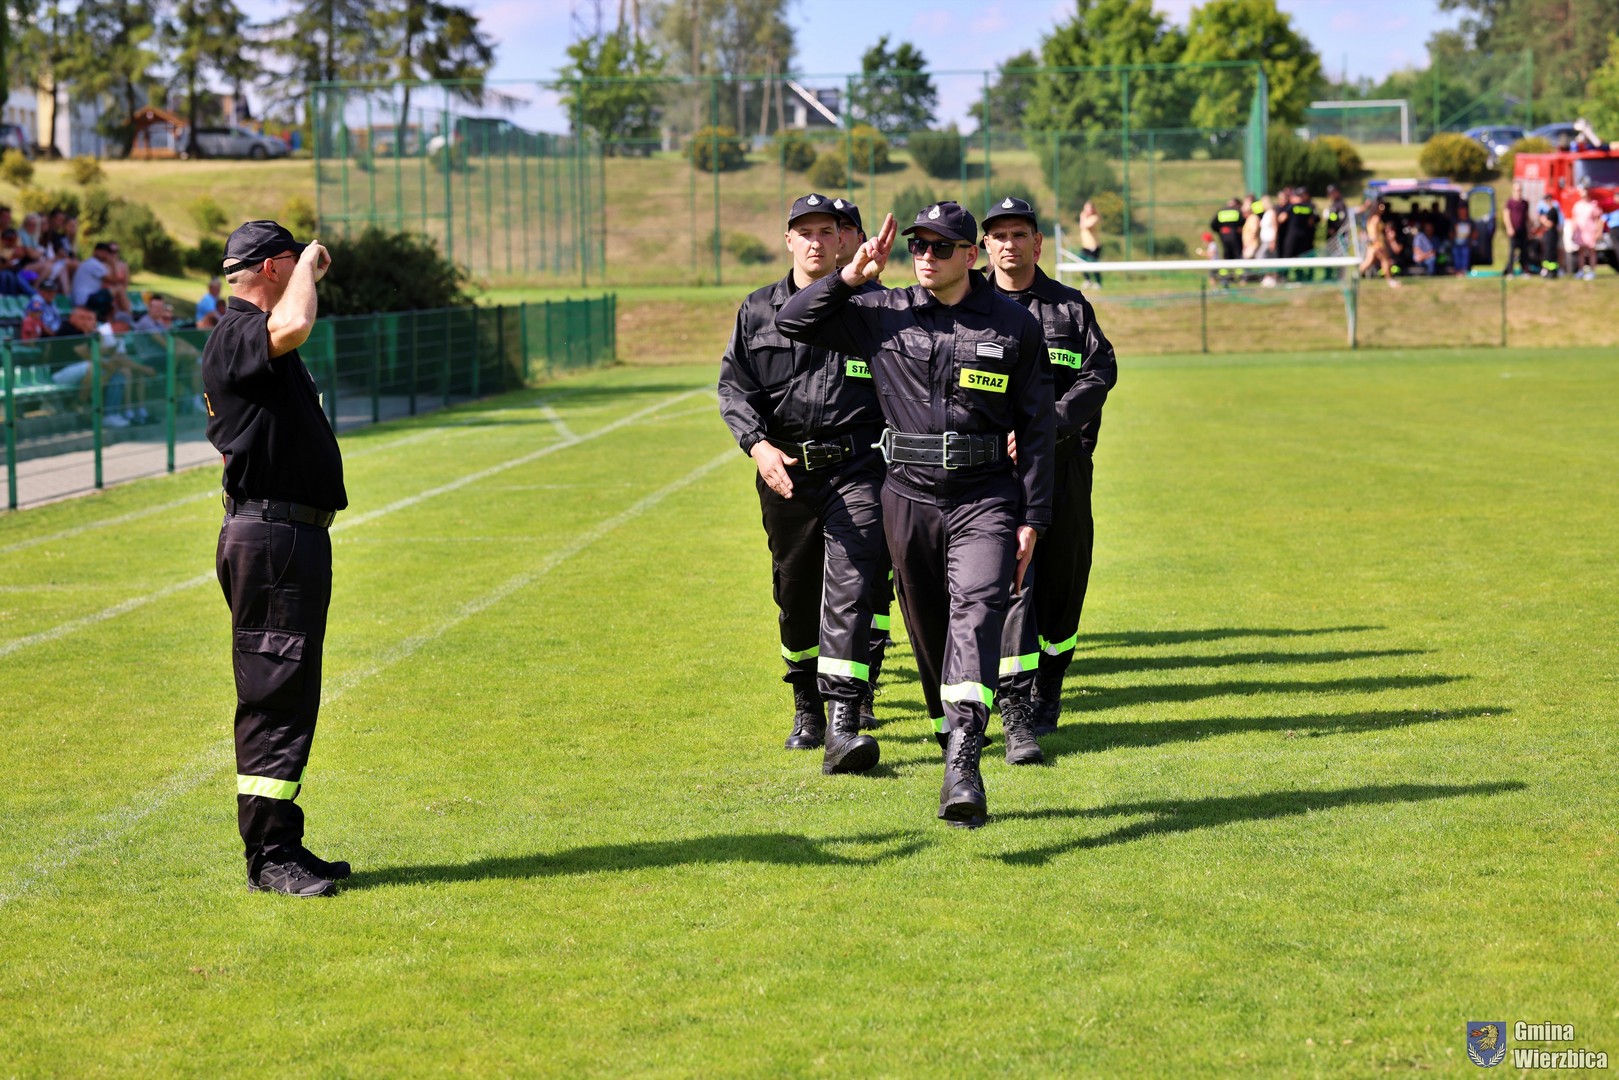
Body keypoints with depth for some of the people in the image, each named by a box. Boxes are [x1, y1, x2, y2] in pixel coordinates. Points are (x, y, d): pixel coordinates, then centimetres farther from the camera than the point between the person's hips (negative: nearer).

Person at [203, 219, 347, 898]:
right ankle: (268, 857, -7)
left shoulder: (255, 341, 19)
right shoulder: (235, 335, -14)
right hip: (269, 537, -11)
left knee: (290, 695, 14)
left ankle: (283, 847, 21)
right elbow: (293, 326, -35)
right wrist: (310, 263, -20)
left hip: (295, 537, 11)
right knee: (272, 696, -9)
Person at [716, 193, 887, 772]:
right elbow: (734, 386, 3)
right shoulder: (758, 311, 9)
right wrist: (757, 444, -12)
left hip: (856, 468, -3)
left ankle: (843, 725, -24)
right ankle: (807, 707, 34)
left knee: (850, 589, -16)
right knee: (795, 594, 13)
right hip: (786, 470, 3)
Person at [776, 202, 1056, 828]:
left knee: (976, 611, -21)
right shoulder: (884, 316, 5)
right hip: (909, 495, 3)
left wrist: (1032, 518, -1)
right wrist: (851, 276, -8)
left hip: (986, 496, -3)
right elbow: (793, 323, 5)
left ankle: (963, 769, -34)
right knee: (927, 626, 10)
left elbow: (1037, 427, 4)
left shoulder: (1014, 325, 1)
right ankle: (951, 727, 30)